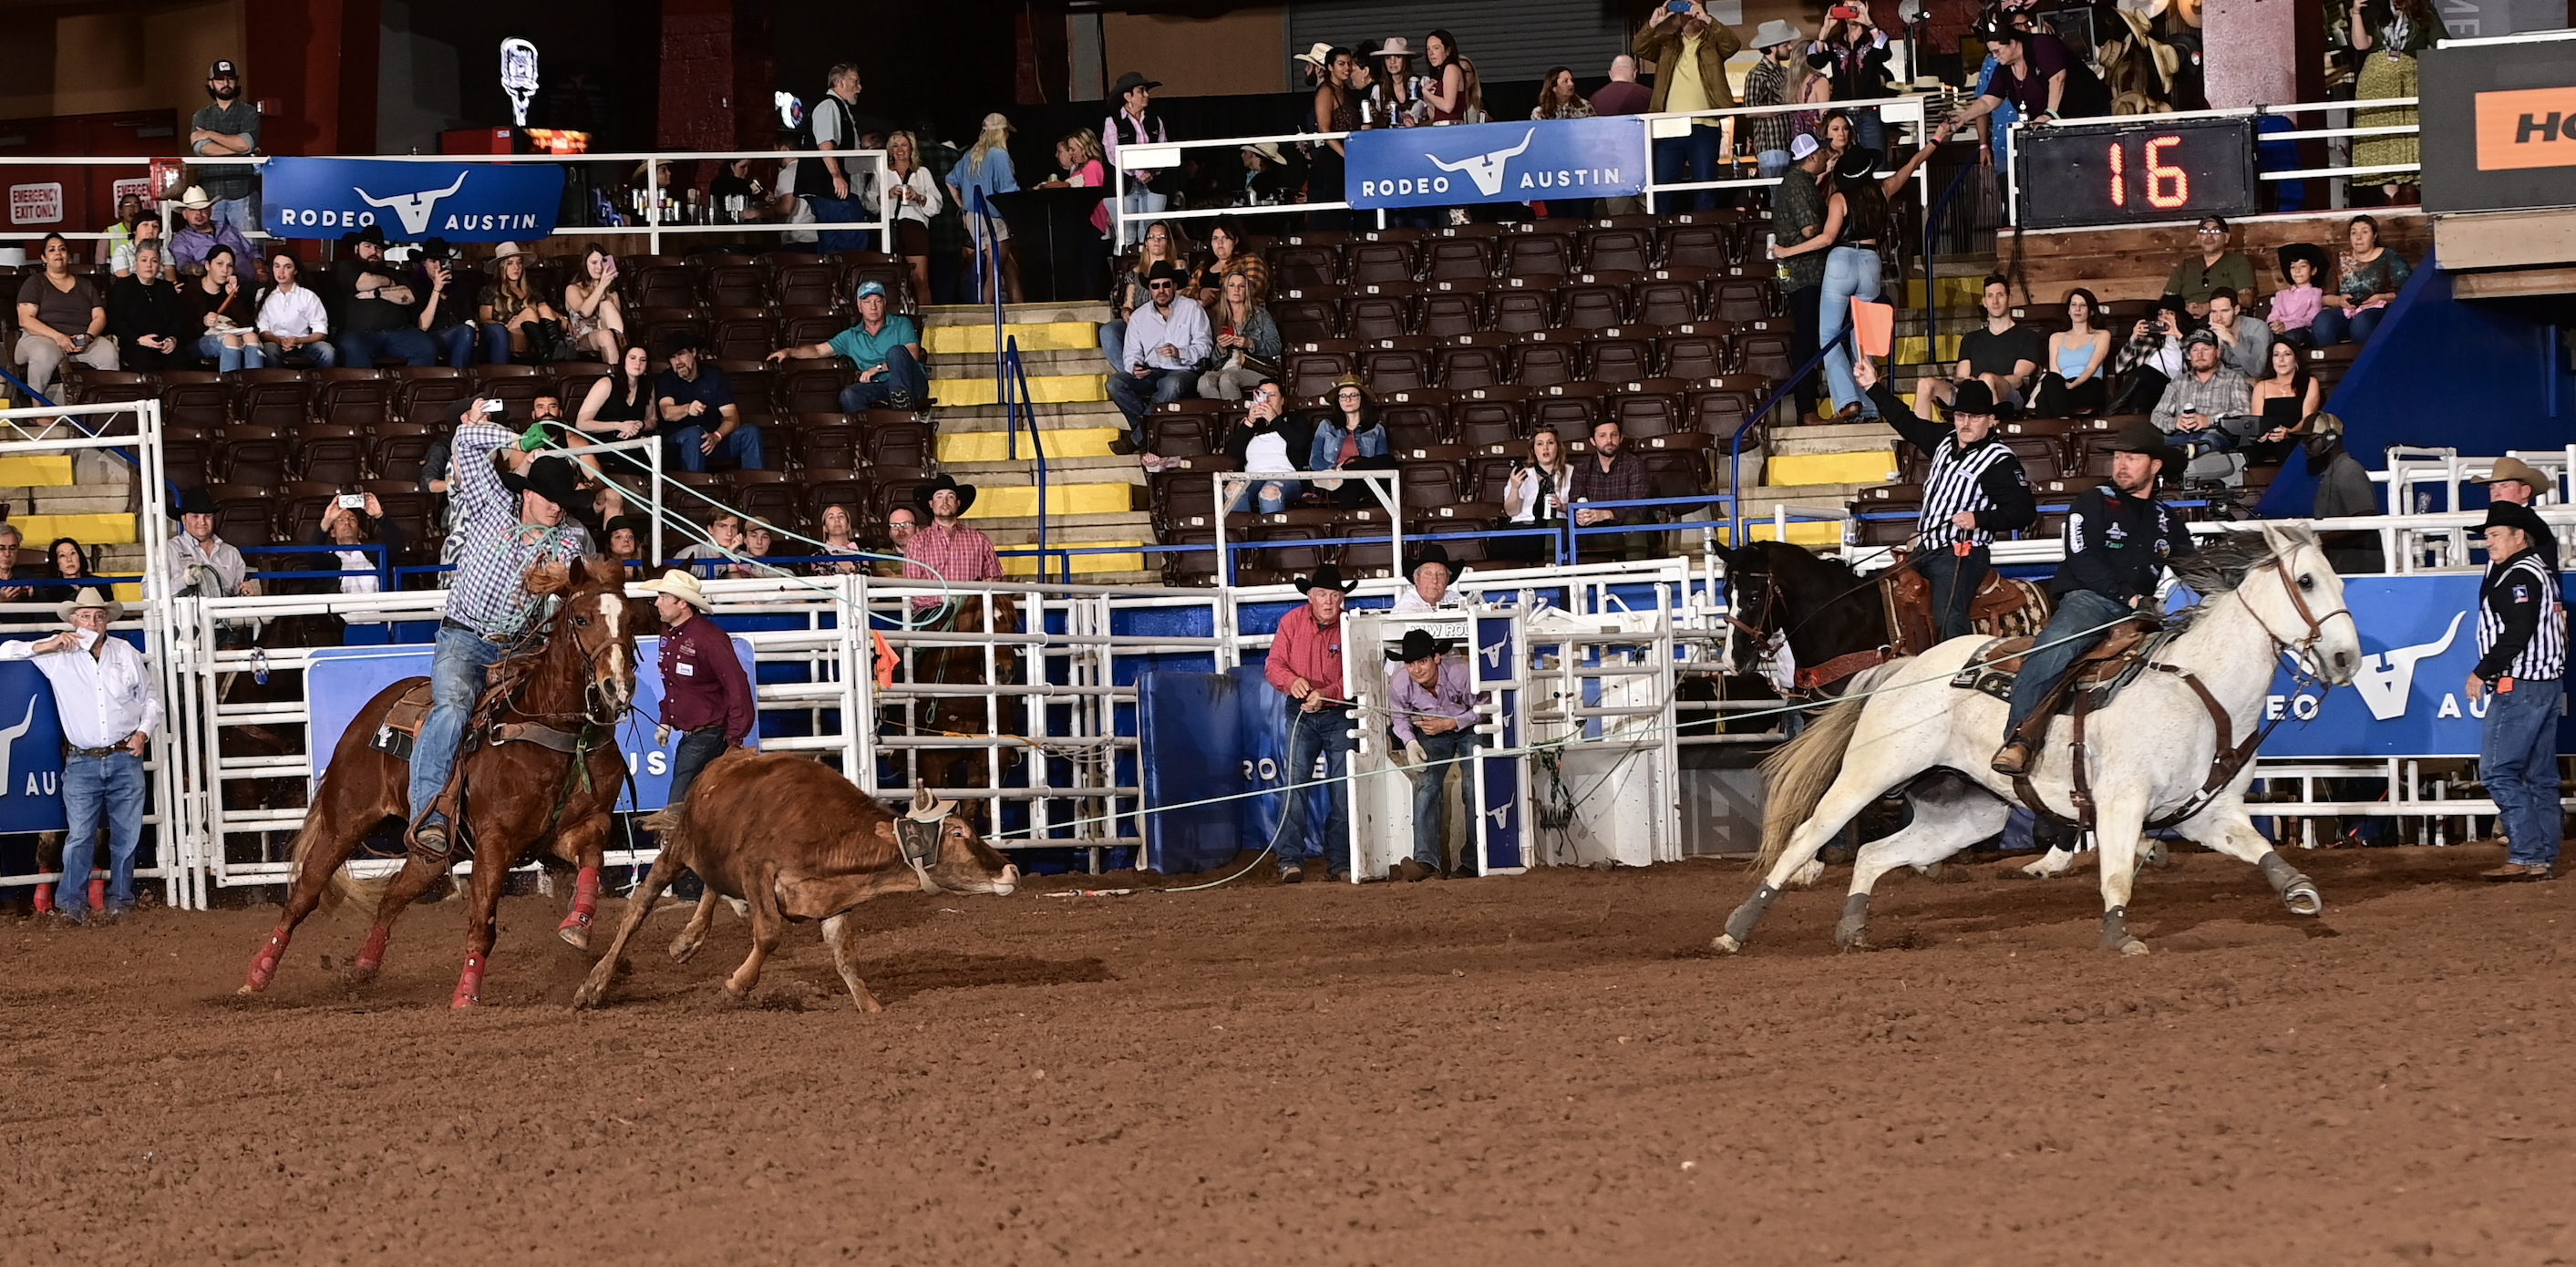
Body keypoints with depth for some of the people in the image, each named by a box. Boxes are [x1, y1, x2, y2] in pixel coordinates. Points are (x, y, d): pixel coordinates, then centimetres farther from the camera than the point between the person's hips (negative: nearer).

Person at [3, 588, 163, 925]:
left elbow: (151, 700, 14)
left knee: (126, 834, 6)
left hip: (126, 759, 2)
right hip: (82, 763, -2)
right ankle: (71, 903, -1)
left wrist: (143, 732, -3)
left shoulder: (127, 654, 6)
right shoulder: (58, 656, -1)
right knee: (79, 836, -6)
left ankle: (120, 899, 17)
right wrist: (44, 647, -14)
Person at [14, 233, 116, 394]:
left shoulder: (86, 285, 23)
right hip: (43, 338, -3)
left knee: (109, 352, -30)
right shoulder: (35, 283, 12)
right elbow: (26, 320, -1)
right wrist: (58, 337, -16)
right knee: (44, 356, -41)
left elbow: (99, 317, 14)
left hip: (83, 340, 3)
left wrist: (89, 336, -10)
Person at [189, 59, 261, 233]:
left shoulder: (249, 113, 7)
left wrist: (210, 135, -2)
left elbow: (245, 143, -9)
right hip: (211, 191, 2)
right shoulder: (202, 116, 15)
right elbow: (200, 147, -2)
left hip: (242, 193, -2)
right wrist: (239, 149, -7)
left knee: (247, 245, -7)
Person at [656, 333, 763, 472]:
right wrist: (687, 409, -44)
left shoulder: (715, 376, 6)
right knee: (693, 434, -37)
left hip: (714, 438, 3)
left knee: (750, 432, -20)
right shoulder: (665, 380, 1)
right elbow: (667, 413, -20)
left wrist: (716, 436, -25)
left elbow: (732, 417, -3)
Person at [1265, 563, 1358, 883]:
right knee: (1295, 782, -9)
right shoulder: (1292, 622, -1)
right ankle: (1291, 859, -11)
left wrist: (1324, 695, -29)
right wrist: (1292, 681, -25)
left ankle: (1339, 861, 7)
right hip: (1301, 715, 1)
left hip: (1339, 715, -1)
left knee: (1343, 790, 0)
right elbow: (1274, 665, -2)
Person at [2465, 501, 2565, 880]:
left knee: (2498, 771, -10)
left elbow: (2517, 635, -22)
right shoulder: (2542, 570, 16)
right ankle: (2544, 857, 11)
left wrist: (2482, 672, -16)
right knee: (2540, 774, 10)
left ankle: (2527, 857, -15)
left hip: (2519, 687, -11)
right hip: (2548, 681, 11)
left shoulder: (2520, 576, -14)